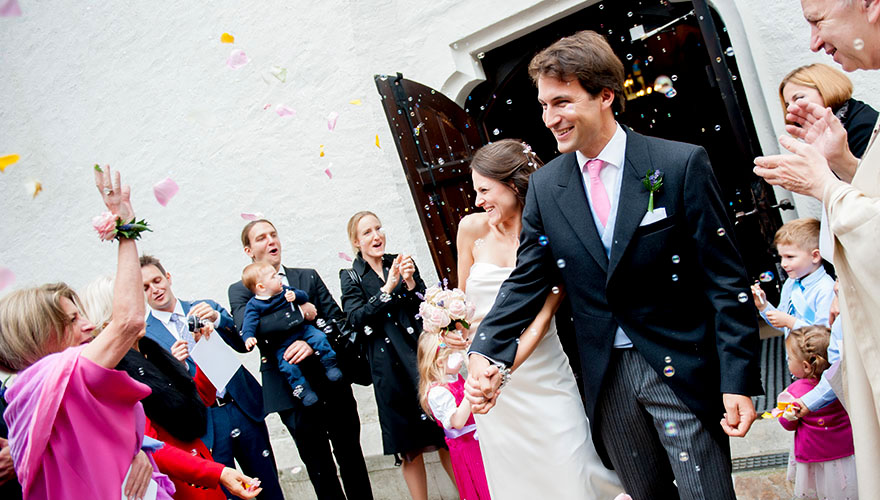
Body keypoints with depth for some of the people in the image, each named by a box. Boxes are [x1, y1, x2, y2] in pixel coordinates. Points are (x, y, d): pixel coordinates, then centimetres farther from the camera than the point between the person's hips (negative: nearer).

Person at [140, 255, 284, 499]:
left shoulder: (206, 308, 8)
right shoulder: (143, 336, -1)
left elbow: (243, 342, -1)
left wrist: (217, 318, -18)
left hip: (244, 409, 3)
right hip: (206, 426, -3)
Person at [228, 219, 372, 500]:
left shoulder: (309, 277, 9)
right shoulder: (240, 290, 2)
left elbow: (337, 319, 1)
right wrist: (300, 313, -17)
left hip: (332, 382, 2)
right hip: (291, 390, -2)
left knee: (350, 455, 13)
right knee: (318, 466, 10)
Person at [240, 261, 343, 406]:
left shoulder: (284, 290, 2)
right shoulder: (254, 305, -8)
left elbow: (304, 296, 1)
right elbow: (249, 323, -17)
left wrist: (295, 296, -22)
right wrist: (248, 337, -37)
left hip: (301, 328, 3)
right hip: (281, 343, -3)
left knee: (319, 338, -18)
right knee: (288, 366, -17)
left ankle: (330, 366, -3)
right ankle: (303, 390, -4)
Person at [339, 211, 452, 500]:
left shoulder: (401, 263, 8)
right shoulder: (351, 278, 4)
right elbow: (356, 319, -11)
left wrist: (411, 283, -12)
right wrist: (388, 289, -19)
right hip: (391, 368, -1)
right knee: (409, 447, 7)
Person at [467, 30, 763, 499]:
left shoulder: (680, 164, -10)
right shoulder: (544, 186, 2)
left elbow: (726, 280, -9)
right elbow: (526, 280, 3)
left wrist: (739, 378, -12)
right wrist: (486, 352, -12)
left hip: (683, 370, -3)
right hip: (607, 379, 4)